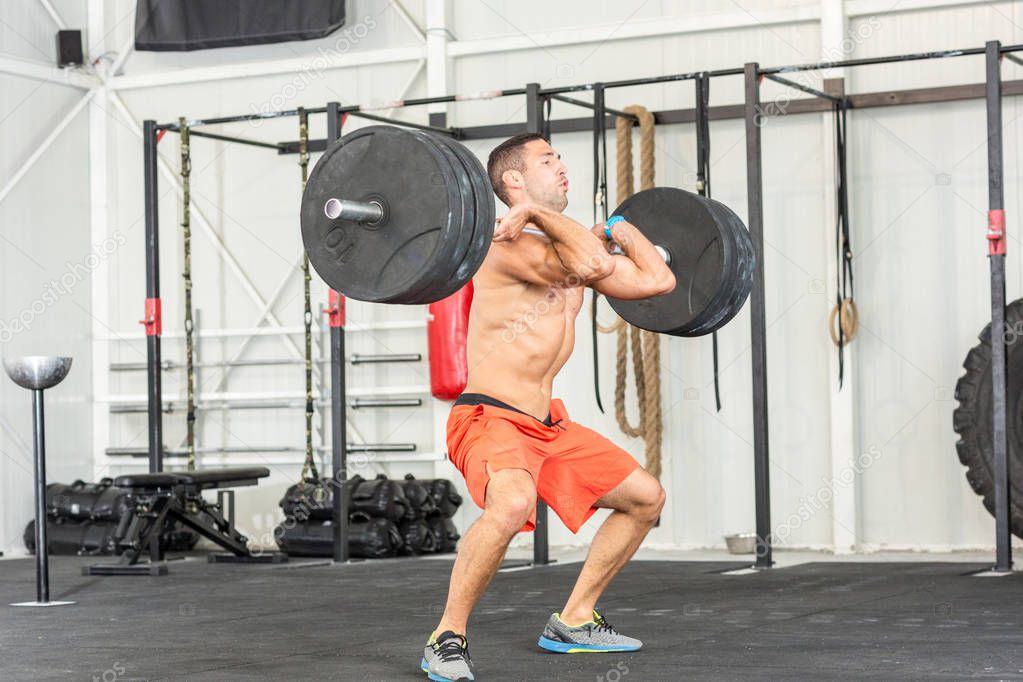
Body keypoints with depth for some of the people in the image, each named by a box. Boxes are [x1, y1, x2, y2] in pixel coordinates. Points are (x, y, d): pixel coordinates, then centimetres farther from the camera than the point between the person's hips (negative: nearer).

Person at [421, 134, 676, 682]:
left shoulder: (564, 246, 12)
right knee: (513, 504, -39)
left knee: (645, 498, 17)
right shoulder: (509, 244, -16)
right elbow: (593, 264, -34)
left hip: (549, 426, 10)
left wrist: (621, 228, 23)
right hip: (490, 419, -10)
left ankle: (572, 622, 25)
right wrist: (539, 214, -23)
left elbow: (658, 280, 16)